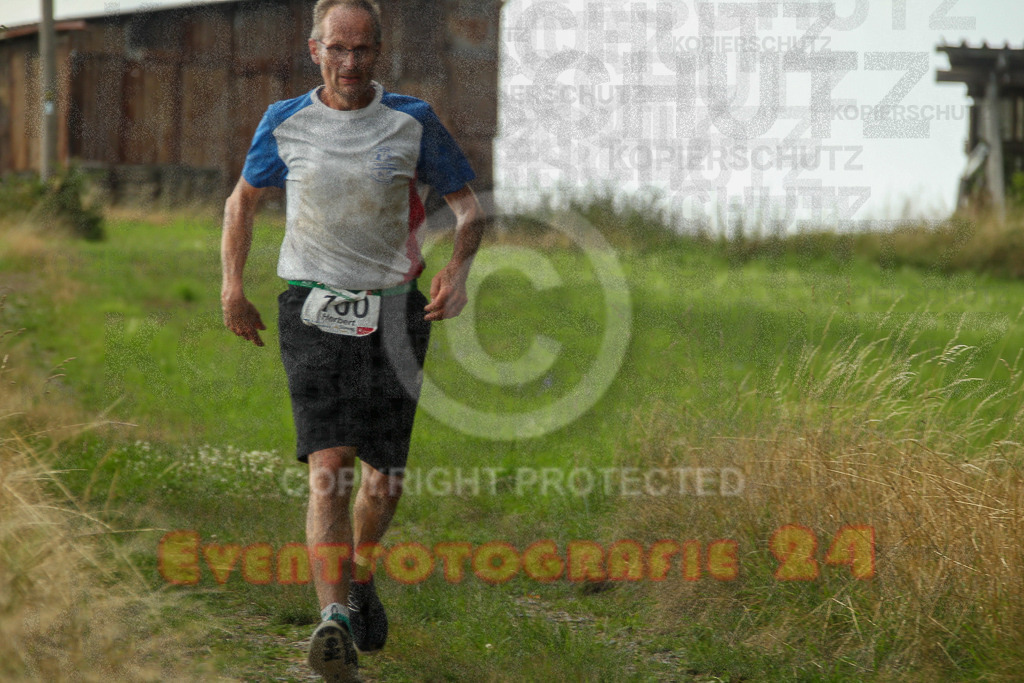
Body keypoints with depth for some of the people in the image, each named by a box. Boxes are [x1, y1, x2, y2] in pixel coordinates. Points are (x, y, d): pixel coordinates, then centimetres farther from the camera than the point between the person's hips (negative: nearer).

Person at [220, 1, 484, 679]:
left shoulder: (414, 122, -1)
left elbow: (470, 207, 5)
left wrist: (458, 269, -15)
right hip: (314, 311, -1)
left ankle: (360, 576, 36)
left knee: (383, 478, 7)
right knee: (329, 466, -17)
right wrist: (233, 286, 9)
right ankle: (336, 618, -25)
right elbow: (243, 199, 18)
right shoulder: (285, 123, 2)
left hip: (394, 311, 1)